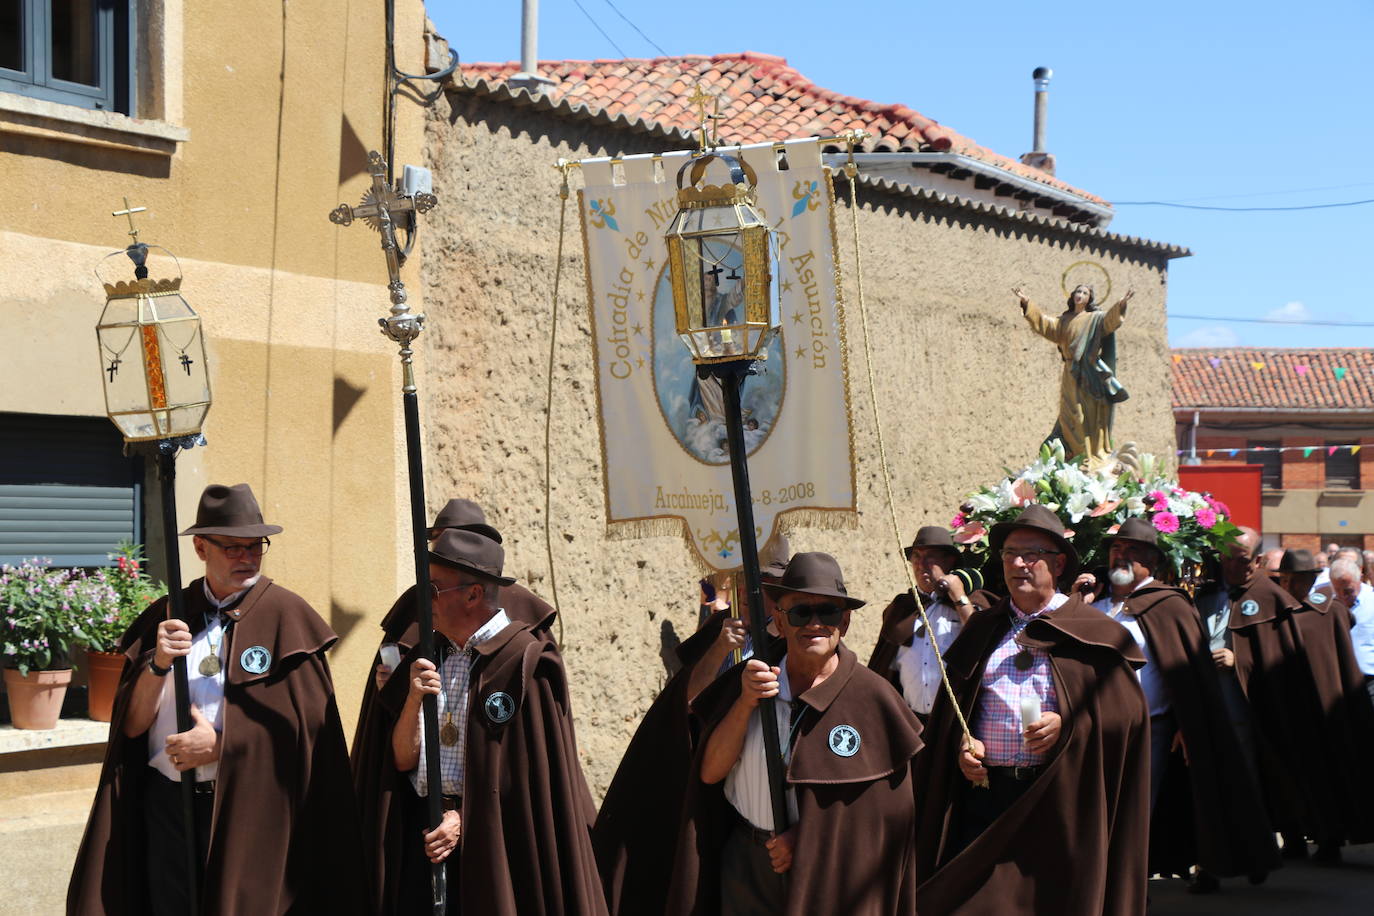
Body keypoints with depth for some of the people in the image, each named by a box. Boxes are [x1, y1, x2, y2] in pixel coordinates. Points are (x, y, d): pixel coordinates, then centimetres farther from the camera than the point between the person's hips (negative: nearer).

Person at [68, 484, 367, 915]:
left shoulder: (285, 615, -2)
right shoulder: (165, 617, 8)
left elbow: (308, 724, -9)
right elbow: (131, 726, 3)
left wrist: (220, 744, -13)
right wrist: (158, 666, -13)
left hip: (250, 810, -3)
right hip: (167, 803, 3)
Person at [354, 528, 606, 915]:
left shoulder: (524, 661, -8)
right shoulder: (425, 660, 9)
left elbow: (530, 771, -11)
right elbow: (402, 760, 4)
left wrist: (467, 819, -14)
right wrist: (413, 700, -12)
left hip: (493, 840, -5)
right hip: (422, 837, 5)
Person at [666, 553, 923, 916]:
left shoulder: (871, 696, -8)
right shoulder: (746, 681, 0)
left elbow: (889, 806, -7)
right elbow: (710, 773, -5)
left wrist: (809, 837, -13)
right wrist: (746, 702, -17)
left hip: (826, 877, -2)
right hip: (745, 865, 2)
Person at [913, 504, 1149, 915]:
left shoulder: (1091, 631, 4)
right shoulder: (982, 629, 15)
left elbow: (1129, 711, -1)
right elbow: (949, 711, 17)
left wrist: (1067, 725, -15)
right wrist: (961, 746, -2)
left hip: (1061, 800, -2)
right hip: (986, 791, 3)